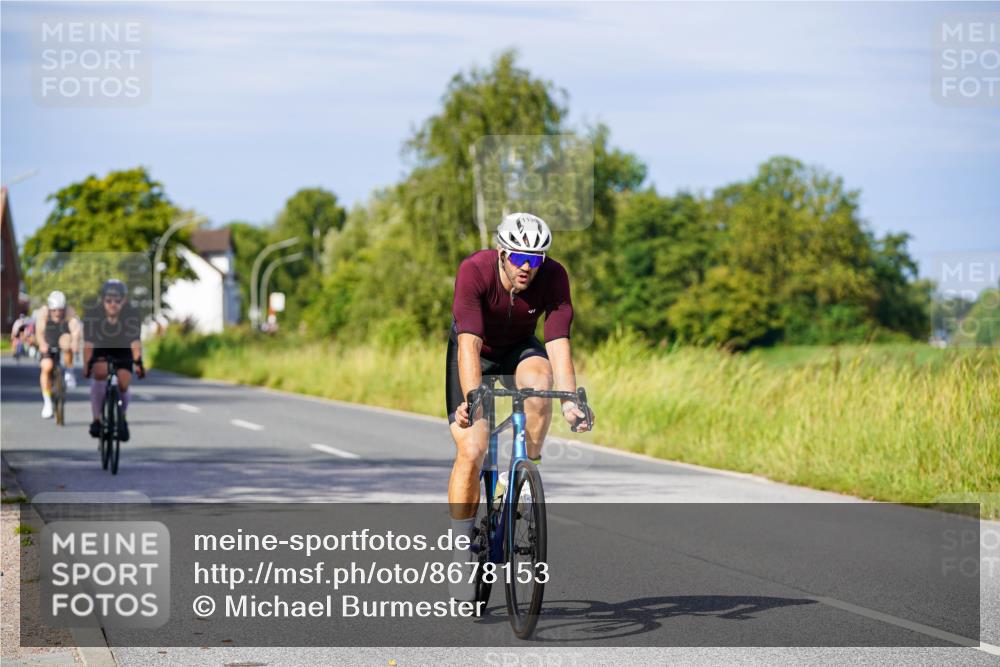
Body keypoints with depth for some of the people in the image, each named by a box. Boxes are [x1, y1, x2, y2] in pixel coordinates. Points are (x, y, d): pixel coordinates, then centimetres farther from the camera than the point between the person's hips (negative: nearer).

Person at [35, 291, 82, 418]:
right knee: (46, 366, -21)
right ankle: (47, 401, -10)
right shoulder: (43, 312, -21)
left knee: (66, 339, -35)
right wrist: (42, 344, -55)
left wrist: (75, 342, -59)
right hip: (48, 345, 1)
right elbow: (39, 331, -35)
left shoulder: (69, 312, -22)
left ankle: (69, 371, -15)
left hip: (62, 343, -1)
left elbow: (75, 329, -38)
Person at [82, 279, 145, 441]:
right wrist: (86, 365, -39)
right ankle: (96, 420, -25)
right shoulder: (92, 314, -24)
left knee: (122, 386, -17)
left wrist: (138, 362, -46)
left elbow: (135, 341, -32)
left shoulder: (132, 315, -24)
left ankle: (122, 418, 14)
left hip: (123, 353, 0)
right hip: (101, 353, 0)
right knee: (100, 374, -30)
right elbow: (88, 343, -27)